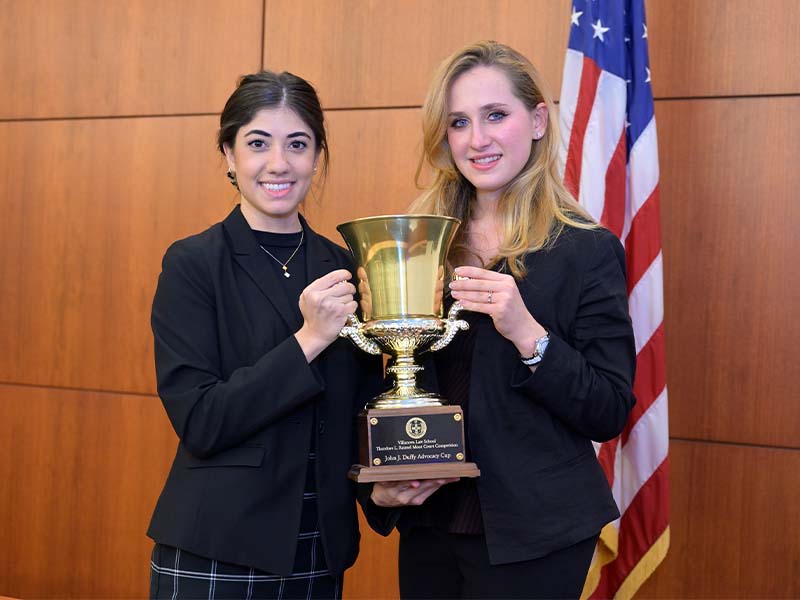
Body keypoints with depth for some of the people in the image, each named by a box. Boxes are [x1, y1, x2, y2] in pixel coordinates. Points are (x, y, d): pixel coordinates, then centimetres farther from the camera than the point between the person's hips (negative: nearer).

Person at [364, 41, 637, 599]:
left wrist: (527, 333, -25)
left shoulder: (587, 250, -9)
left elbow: (609, 415, -12)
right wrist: (379, 484, -3)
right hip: (429, 523, 4)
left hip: (532, 537, -4)